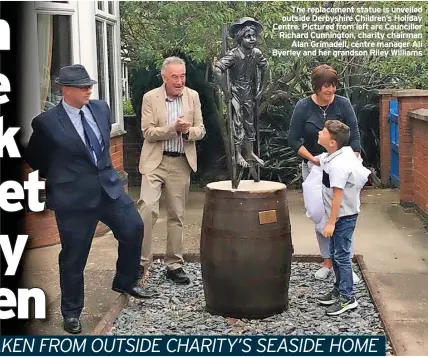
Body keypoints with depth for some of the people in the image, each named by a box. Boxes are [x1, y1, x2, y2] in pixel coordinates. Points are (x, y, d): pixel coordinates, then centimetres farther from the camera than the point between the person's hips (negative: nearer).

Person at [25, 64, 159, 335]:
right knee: (74, 256, 4)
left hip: (109, 186, 5)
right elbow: (34, 158, 3)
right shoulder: (47, 122, -13)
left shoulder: (101, 108, 2)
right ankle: (72, 312, 23)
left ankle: (126, 282, 28)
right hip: (73, 196, -5)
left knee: (134, 228, 3)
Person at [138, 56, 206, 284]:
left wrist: (187, 131, -15)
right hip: (155, 162, -3)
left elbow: (200, 130, 7)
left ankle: (174, 265, 18)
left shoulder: (193, 97, 6)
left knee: (176, 215, 9)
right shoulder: (150, 98, -3)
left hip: (181, 163, 3)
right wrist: (174, 128, -20)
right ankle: (140, 262, -8)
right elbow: (148, 132, -8)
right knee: (147, 208, -17)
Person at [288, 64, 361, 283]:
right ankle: (327, 262, 21)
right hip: (313, 167, 1)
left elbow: (354, 137, -5)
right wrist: (312, 158, -15)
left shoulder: (343, 104, -7)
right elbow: (293, 139, -4)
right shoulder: (304, 107, -7)